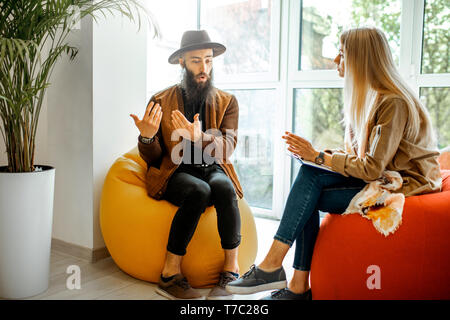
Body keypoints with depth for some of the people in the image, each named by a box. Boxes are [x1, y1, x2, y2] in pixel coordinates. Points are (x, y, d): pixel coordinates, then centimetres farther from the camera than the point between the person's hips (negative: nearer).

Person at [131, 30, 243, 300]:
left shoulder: (227, 102, 7)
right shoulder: (160, 101, 3)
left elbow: (226, 148, -9)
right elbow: (152, 159, 2)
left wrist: (199, 137, -30)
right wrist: (147, 136, -21)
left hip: (213, 170, 2)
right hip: (175, 174, -1)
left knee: (223, 187, -33)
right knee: (199, 191, -34)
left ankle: (231, 270, -20)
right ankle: (170, 274, -23)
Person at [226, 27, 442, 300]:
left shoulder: (394, 103, -19)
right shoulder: (369, 98, 11)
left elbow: (371, 168, -23)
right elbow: (359, 155, 10)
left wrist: (318, 156, -17)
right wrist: (314, 153, -5)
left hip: (405, 184, -8)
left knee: (308, 191, -21)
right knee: (309, 175, -14)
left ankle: (272, 264, -10)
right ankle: (299, 286, -14)